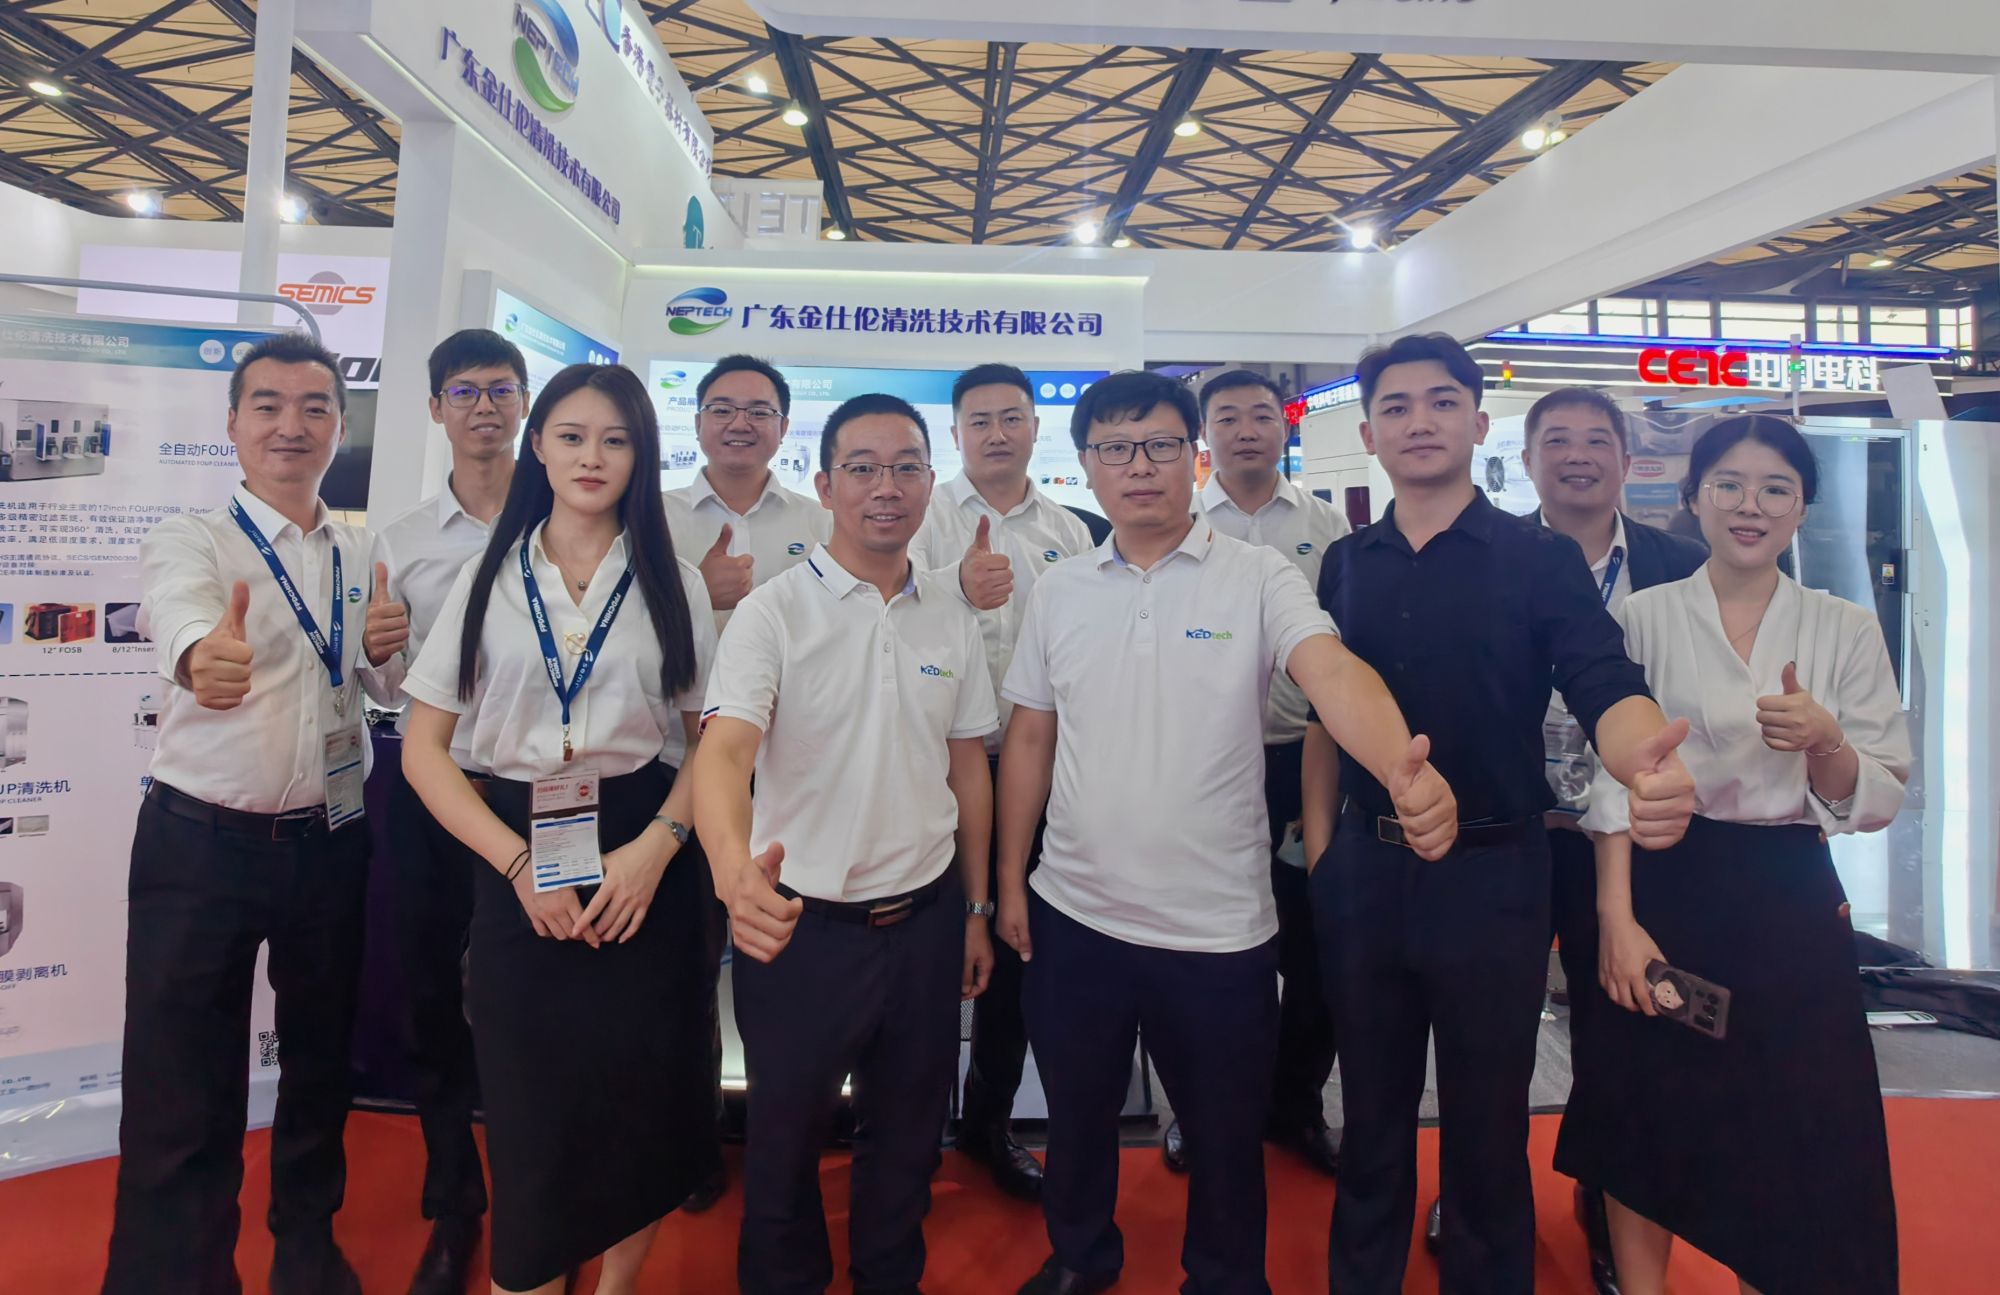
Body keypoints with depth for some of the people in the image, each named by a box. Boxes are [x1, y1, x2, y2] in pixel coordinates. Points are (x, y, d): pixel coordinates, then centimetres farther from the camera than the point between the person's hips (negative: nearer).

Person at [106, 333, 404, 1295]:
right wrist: (203, 656, -53)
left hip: (332, 843, 4)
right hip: (201, 844, -4)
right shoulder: (187, 542, -6)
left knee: (321, 1057, 17)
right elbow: (181, 618, -30)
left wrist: (384, 654, -12)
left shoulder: (362, 555, 6)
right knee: (180, 1087, 2)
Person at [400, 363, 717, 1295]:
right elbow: (423, 747, 2)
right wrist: (518, 864, -10)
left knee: (640, 1107, 8)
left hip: (644, 862, 0)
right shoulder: (487, 579, 5)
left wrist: (657, 845, -13)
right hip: (517, 861, 0)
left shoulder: (673, 584, 4)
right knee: (530, 1112, 6)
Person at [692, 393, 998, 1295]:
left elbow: (968, 768, 9)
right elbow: (724, 749, -25)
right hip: (801, 921, -3)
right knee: (785, 1142, 15)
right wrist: (736, 867, -44)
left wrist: (975, 909, 10)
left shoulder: (952, 621, 2)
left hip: (925, 920, 4)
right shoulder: (773, 613, -11)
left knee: (908, 1135, 20)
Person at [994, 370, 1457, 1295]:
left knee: (1225, 1138, 17)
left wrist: (1403, 765, -44)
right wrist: (1010, 885, 8)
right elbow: (1029, 740, 7)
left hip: (1219, 929, -2)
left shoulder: (1257, 578, -7)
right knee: (1075, 1115, 22)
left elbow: (1335, 673, -23)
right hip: (1074, 917, 3)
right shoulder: (1057, 592, 2)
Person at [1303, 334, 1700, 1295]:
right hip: (1363, 867, 3)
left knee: (1488, 1123, 14)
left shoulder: (1541, 559, -5)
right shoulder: (1347, 564, 4)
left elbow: (1605, 688, -18)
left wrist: (1651, 763, -40)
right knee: (1370, 1110, 19)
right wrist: (1318, 845, 4)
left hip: (1493, 871, -3)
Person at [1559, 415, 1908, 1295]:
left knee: (1787, 1136, 9)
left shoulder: (1847, 630, 2)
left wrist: (1824, 742, -20)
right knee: (1648, 1117, 10)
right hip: (1665, 894, -1)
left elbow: (1878, 802, 0)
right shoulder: (1646, 617, -1)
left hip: (1790, 906, 1)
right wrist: (1616, 917, -12)